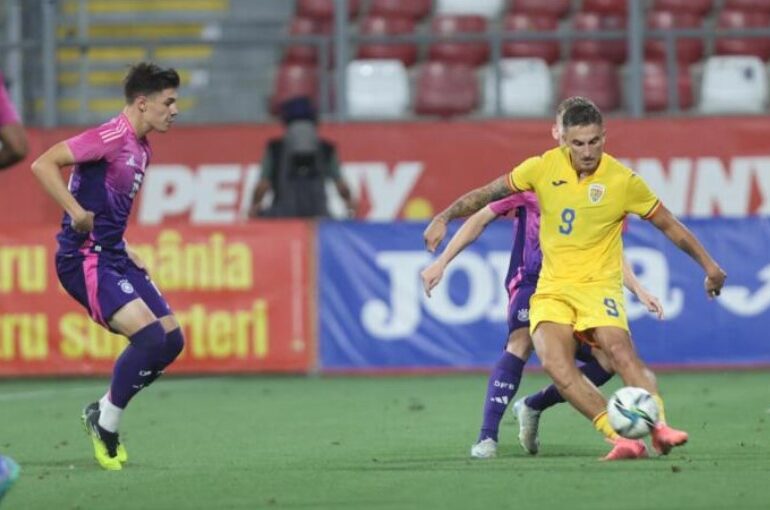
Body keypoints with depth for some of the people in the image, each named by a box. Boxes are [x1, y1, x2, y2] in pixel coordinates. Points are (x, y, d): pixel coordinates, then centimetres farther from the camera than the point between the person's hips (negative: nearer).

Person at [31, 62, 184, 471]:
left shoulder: (140, 148, 14)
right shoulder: (111, 138, -16)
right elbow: (43, 165, -23)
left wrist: (125, 251, 17)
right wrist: (76, 213, -29)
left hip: (113, 256, 10)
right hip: (85, 259, -10)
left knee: (171, 339, 4)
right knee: (149, 335, -21)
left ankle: (104, 413, 16)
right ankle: (105, 423, -4)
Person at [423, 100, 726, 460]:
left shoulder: (623, 181, -6)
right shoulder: (543, 168, -1)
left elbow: (669, 225, 6)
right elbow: (488, 194, 11)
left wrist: (708, 265, 10)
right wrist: (444, 218, 3)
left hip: (598, 286, -2)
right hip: (552, 289, 2)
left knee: (622, 354, -29)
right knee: (555, 364, -24)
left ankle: (659, 427, -32)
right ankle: (620, 438, -28)